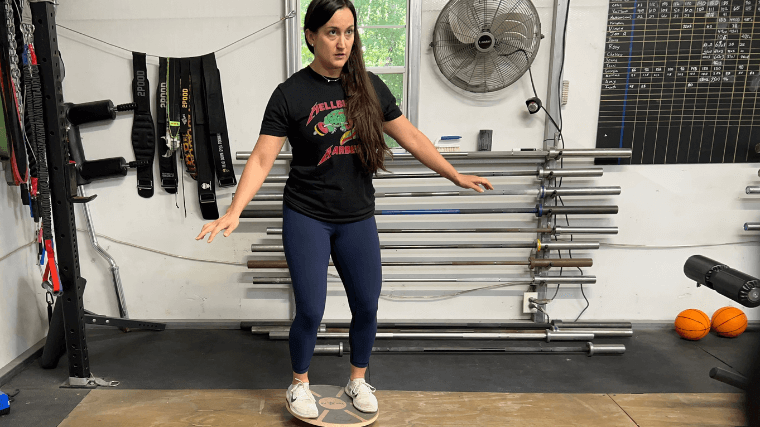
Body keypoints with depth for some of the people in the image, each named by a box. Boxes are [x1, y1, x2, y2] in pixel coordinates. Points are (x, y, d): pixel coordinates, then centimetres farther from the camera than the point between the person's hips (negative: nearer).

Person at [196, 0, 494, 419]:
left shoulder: (369, 87, 2)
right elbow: (262, 158, -11)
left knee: (366, 306, 10)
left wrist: (454, 174, 6)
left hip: (358, 217, 4)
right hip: (307, 217, -3)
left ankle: (358, 380, 35)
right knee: (310, 310, 1)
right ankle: (299, 384, 29)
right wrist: (234, 211, -23)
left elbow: (410, 136, 7)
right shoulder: (291, 93, -7)